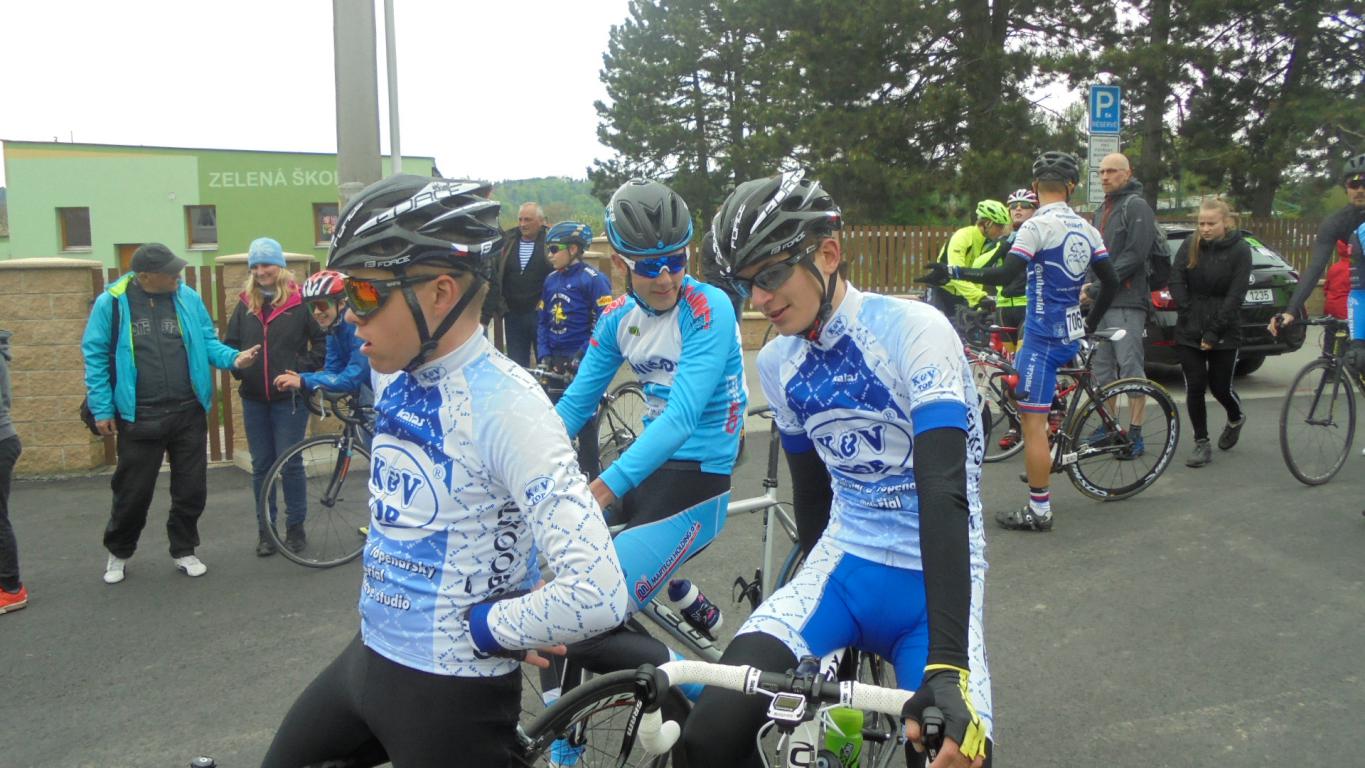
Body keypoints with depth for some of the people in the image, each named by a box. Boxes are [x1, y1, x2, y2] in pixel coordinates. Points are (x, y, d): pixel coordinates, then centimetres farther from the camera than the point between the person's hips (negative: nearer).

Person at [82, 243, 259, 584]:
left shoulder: (188, 298, 0)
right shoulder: (112, 303, -6)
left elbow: (207, 342, 8)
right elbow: (96, 356, -2)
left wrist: (233, 358, -12)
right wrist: (102, 408, -4)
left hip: (189, 414, 2)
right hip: (139, 417, -2)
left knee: (191, 489, 9)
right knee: (133, 492, 7)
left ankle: (184, 550, 29)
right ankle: (119, 553, 31)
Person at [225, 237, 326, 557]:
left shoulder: (300, 301, -6)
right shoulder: (245, 305, 8)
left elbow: (323, 339, -4)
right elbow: (230, 344, 17)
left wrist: (303, 369, -10)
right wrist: (236, 367, 1)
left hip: (289, 398, -4)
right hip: (254, 399, 4)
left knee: (290, 464, 1)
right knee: (261, 465, 10)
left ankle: (295, 528, 15)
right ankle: (265, 530, 20)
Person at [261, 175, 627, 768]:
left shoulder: (506, 405, -26)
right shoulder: (392, 375, -1)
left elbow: (597, 595, -33)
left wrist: (477, 627, -19)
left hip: (453, 693, -8)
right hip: (369, 656, 8)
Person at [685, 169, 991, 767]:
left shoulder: (913, 330, -16)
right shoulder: (776, 363, 4)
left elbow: (945, 491, -26)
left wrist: (948, 663, -34)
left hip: (935, 576, -3)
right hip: (845, 566, 3)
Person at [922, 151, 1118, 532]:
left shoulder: (1038, 225, -14)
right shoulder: (1085, 228, 9)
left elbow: (1005, 274, -25)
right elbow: (1111, 281, 12)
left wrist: (952, 272, -21)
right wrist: (1091, 324, 24)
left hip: (1043, 336, -8)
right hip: (1070, 334, 9)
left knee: (1032, 421, -5)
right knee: (1031, 406, 31)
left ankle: (1039, 511, -2)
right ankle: (1043, 464, 36)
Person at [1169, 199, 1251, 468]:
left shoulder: (1240, 250, -5)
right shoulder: (1189, 245, 3)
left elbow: (1235, 296, -9)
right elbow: (1176, 281, -1)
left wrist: (1214, 332, -14)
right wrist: (1188, 314, -12)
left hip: (1224, 334, -2)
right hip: (1189, 332, 2)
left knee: (1220, 387, 5)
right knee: (1195, 387, -2)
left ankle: (1236, 419, 39)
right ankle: (1202, 444, 10)